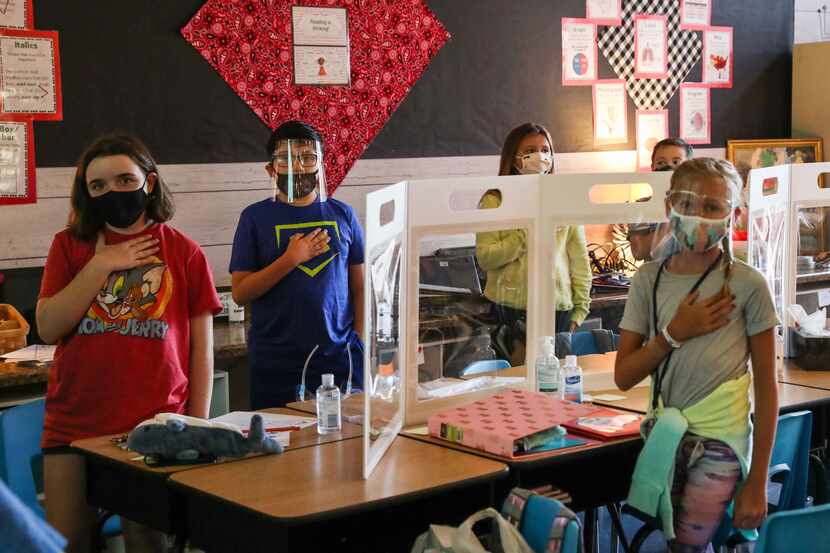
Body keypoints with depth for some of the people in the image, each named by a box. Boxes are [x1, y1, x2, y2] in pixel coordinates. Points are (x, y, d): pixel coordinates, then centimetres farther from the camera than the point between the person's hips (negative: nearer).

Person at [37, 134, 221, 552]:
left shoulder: (185, 253, 4)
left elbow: (201, 347, 5)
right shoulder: (70, 245, 8)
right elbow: (47, 329, -2)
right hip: (74, 426, 1)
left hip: (155, 426, -1)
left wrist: (199, 426, 1)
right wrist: (100, 266, -7)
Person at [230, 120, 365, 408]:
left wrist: (362, 344, 0)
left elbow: (360, 287, 9)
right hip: (276, 364, -2)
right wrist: (291, 259, -13)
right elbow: (240, 293, -3)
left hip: (340, 359, 2)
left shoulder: (342, 214, 8)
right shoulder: (256, 217, 2)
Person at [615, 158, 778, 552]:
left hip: (719, 444, -4)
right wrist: (675, 333, -16)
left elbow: (766, 387, -6)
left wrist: (757, 482, -8)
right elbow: (623, 376, 0)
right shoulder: (649, 279, 0)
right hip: (664, 433, 4)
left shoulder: (747, 285, -9)